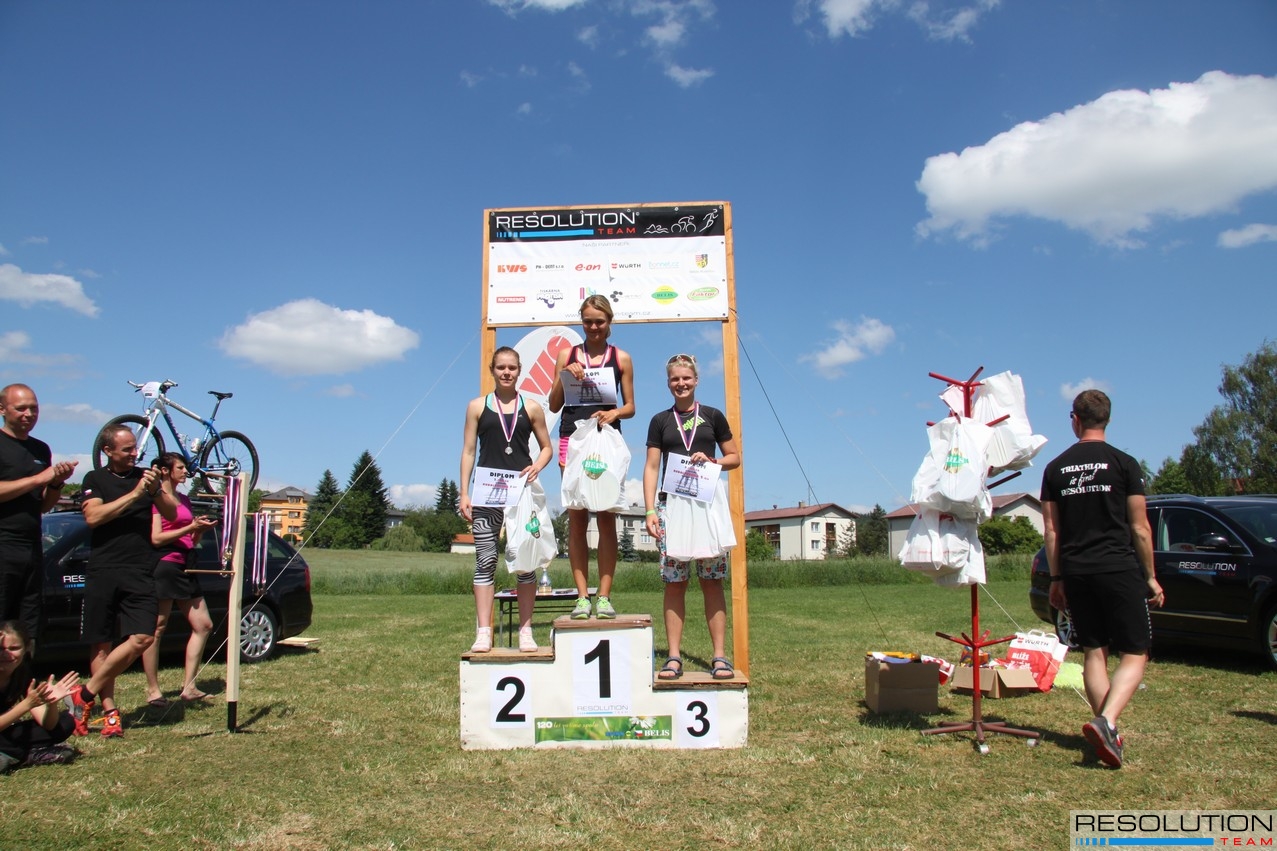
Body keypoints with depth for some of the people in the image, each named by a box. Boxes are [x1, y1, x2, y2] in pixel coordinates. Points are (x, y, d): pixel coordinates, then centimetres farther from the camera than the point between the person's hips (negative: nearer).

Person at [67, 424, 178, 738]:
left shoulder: (145, 476, 13)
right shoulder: (95, 479, 7)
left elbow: (171, 514, 5)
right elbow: (93, 517, -9)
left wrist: (156, 490, -13)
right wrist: (135, 494, -15)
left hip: (140, 572, 1)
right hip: (102, 572, -1)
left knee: (142, 637, -12)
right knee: (100, 643, 1)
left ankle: (86, 694, 1)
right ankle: (109, 711, 8)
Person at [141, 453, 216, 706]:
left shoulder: (185, 499, 19)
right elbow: (156, 538, -13)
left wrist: (201, 528, 2)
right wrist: (190, 527, -17)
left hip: (186, 567, 8)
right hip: (164, 566, -8)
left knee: (203, 624, 4)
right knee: (157, 628, -2)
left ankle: (188, 686, 7)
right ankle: (153, 690, 5)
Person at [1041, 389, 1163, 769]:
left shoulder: (1055, 469, 5)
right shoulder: (1124, 463, -3)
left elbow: (1051, 529, 7)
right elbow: (1140, 527, -3)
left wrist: (1056, 578, 14)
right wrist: (1151, 576, 7)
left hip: (1075, 571, 4)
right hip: (1119, 568, -3)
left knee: (1094, 652, 12)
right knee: (1134, 655, 1)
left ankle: (1108, 733, 14)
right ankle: (1105, 721, -19)